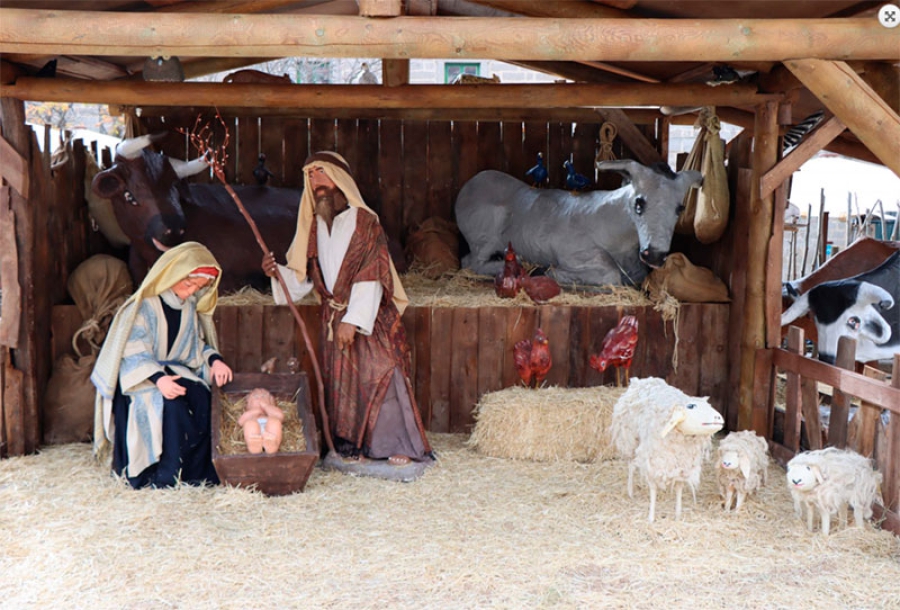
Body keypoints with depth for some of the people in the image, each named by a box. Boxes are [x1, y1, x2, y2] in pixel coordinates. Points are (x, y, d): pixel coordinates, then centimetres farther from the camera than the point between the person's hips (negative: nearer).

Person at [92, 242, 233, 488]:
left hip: (177, 372, 5)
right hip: (141, 378, -5)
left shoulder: (190, 307, 10)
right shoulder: (144, 305, -9)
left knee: (201, 396, -27)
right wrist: (158, 378, -32)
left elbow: (197, 346, 17)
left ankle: (197, 472, -20)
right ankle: (165, 476, -26)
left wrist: (214, 360, -6)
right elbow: (134, 353, -15)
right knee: (170, 404, -35)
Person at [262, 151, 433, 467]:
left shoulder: (364, 222, -8)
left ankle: (398, 444, -4)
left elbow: (371, 278, -14)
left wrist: (352, 321, -20)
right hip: (333, 318, 5)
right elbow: (302, 276, 10)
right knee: (340, 379, 4)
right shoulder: (314, 226, 10)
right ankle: (351, 444, 12)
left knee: (379, 374, -11)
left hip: (369, 317, -5)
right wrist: (277, 272, -10)